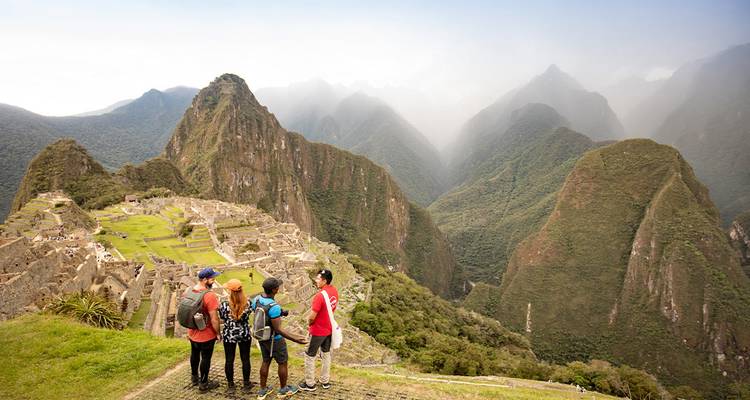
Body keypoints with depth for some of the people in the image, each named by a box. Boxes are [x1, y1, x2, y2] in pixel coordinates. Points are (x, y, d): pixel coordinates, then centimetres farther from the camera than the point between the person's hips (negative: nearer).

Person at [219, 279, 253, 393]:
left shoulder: (225, 304, -19)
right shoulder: (248, 302, -13)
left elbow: (222, 319, -5)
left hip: (229, 335, -1)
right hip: (244, 334, 2)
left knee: (229, 360, 14)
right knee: (245, 359, 14)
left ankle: (230, 385, 27)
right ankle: (246, 384, 26)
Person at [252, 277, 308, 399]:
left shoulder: (256, 299, -10)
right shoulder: (274, 307, -33)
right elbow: (278, 329, -29)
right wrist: (295, 339, -29)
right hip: (274, 339, -7)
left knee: (266, 362, 23)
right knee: (282, 363, 15)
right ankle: (284, 390, 32)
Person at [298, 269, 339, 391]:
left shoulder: (320, 295, -30)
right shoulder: (334, 291, -5)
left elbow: (312, 317, -26)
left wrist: (309, 322, -4)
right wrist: (325, 319, 8)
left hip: (318, 331, -7)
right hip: (329, 329, 7)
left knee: (309, 356, 10)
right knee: (326, 354, 21)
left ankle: (310, 384, 22)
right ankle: (325, 381, 33)